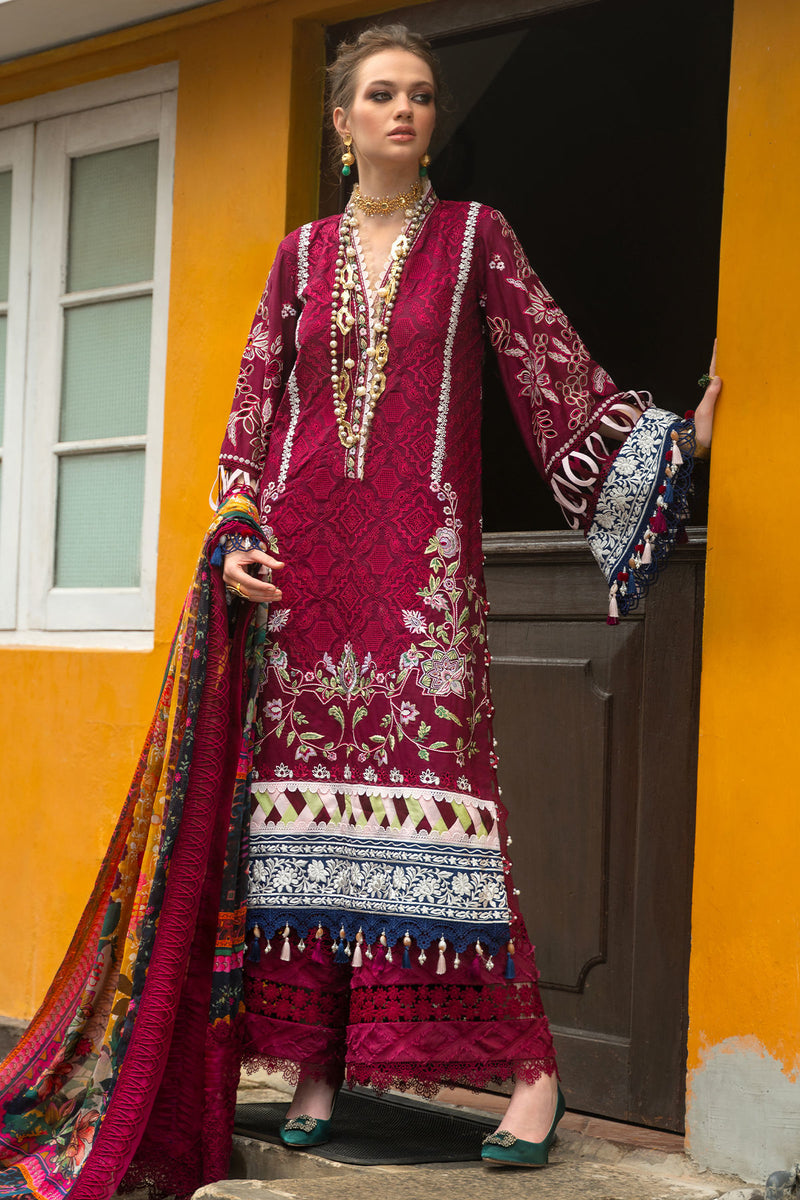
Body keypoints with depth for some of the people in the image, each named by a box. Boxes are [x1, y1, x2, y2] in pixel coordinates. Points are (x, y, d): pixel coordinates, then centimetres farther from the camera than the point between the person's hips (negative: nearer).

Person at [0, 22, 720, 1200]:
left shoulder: (475, 237, 8)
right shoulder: (303, 254, 13)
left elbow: (559, 377, 5)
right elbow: (254, 406, 12)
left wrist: (673, 438, -4)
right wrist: (235, 541, 1)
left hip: (420, 557, -3)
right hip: (301, 560, 3)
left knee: (434, 786, -11)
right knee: (301, 796, -1)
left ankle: (529, 1066, -7)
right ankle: (313, 1065, 6)